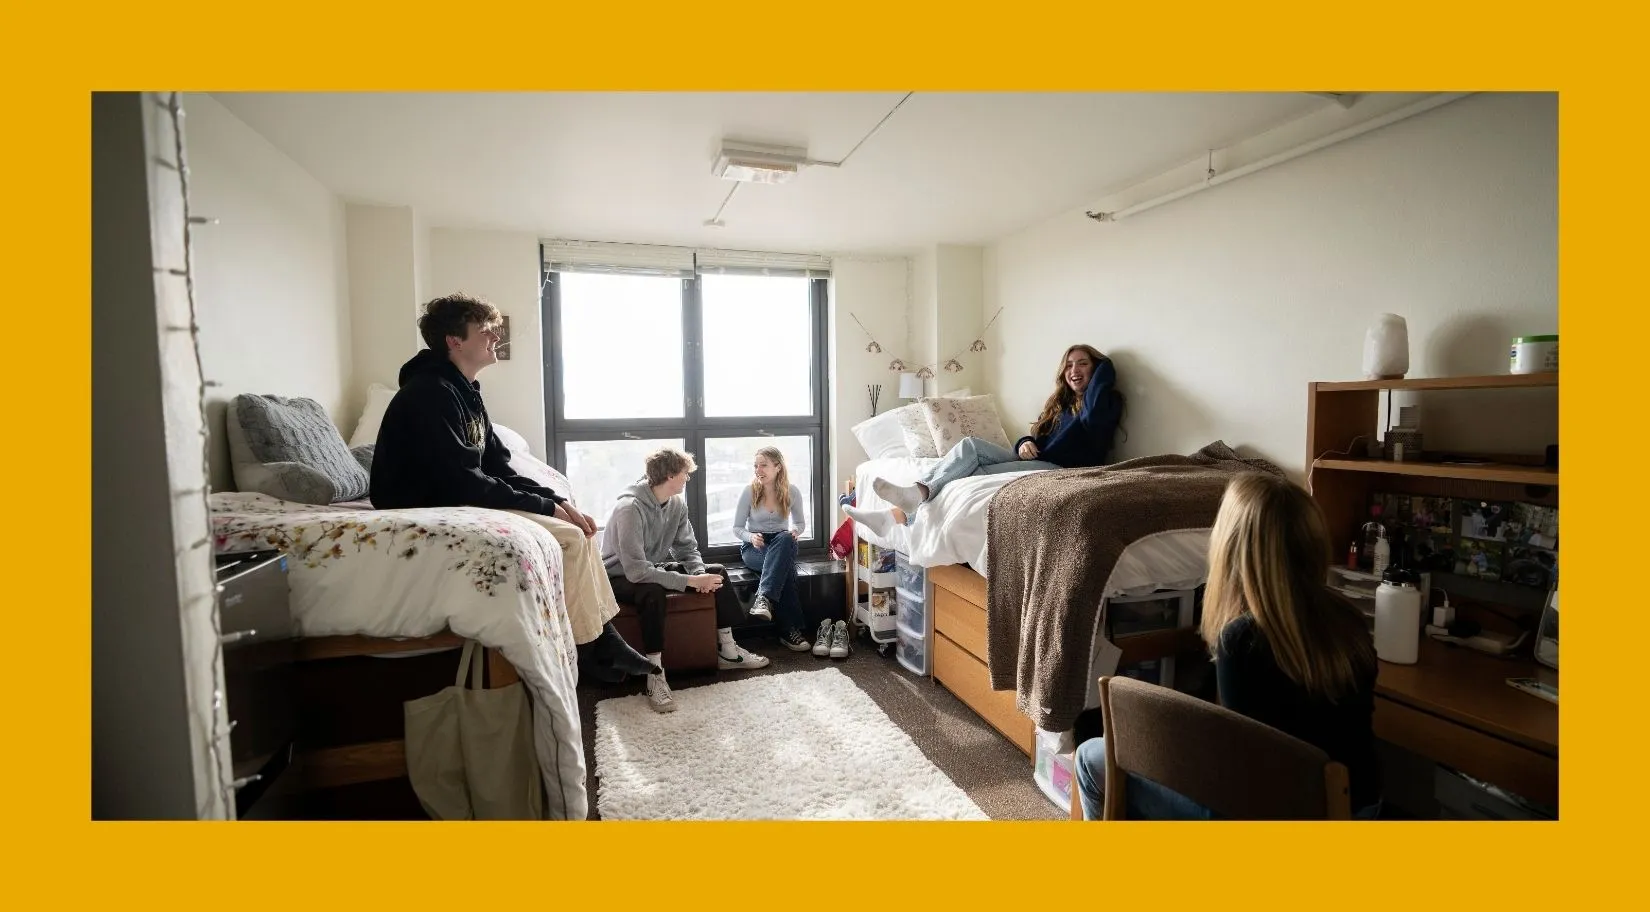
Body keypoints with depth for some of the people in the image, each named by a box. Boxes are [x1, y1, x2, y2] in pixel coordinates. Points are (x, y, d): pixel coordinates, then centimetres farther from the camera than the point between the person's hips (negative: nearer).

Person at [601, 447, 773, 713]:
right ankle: (655, 675, -30)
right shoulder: (630, 508, -31)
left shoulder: (677, 504, -6)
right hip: (621, 577, -8)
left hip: (654, 569, 8)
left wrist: (699, 572, -23)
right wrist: (691, 581, -37)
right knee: (653, 591, -40)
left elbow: (687, 549, 0)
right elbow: (636, 570, -37)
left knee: (717, 572, -2)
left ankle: (727, 651, 5)